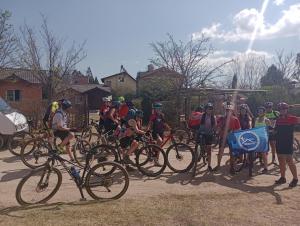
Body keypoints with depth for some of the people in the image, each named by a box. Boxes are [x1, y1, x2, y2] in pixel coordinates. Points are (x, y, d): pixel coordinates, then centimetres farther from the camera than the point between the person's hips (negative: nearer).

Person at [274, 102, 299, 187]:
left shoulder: (292, 118, -6)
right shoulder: (278, 119, 10)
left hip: (288, 143, -6)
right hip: (279, 142, 6)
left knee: (289, 160, -4)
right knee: (281, 160, 11)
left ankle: (295, 178, 9)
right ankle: (282, 178, 20)